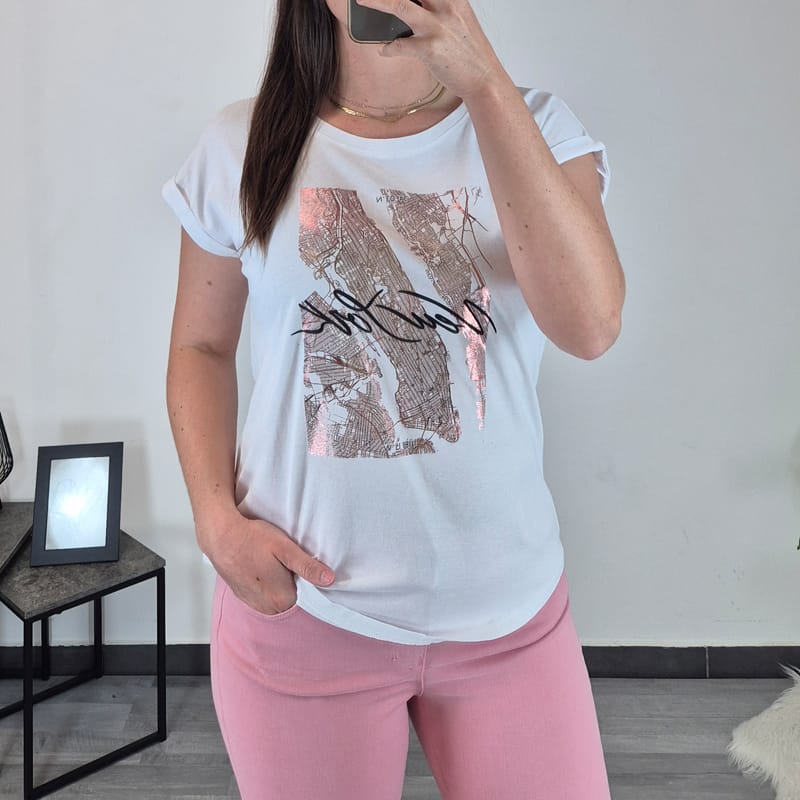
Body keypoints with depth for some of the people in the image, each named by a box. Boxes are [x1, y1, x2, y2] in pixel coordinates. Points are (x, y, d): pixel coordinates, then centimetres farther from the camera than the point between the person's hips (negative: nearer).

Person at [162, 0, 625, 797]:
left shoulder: (532, 126, -3)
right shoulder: (240, 148, -2)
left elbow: (589, 325, -19)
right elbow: (201, 347, 6)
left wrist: (484, 81, -21)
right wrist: (217, 521, -8)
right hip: (299, 604, 0)